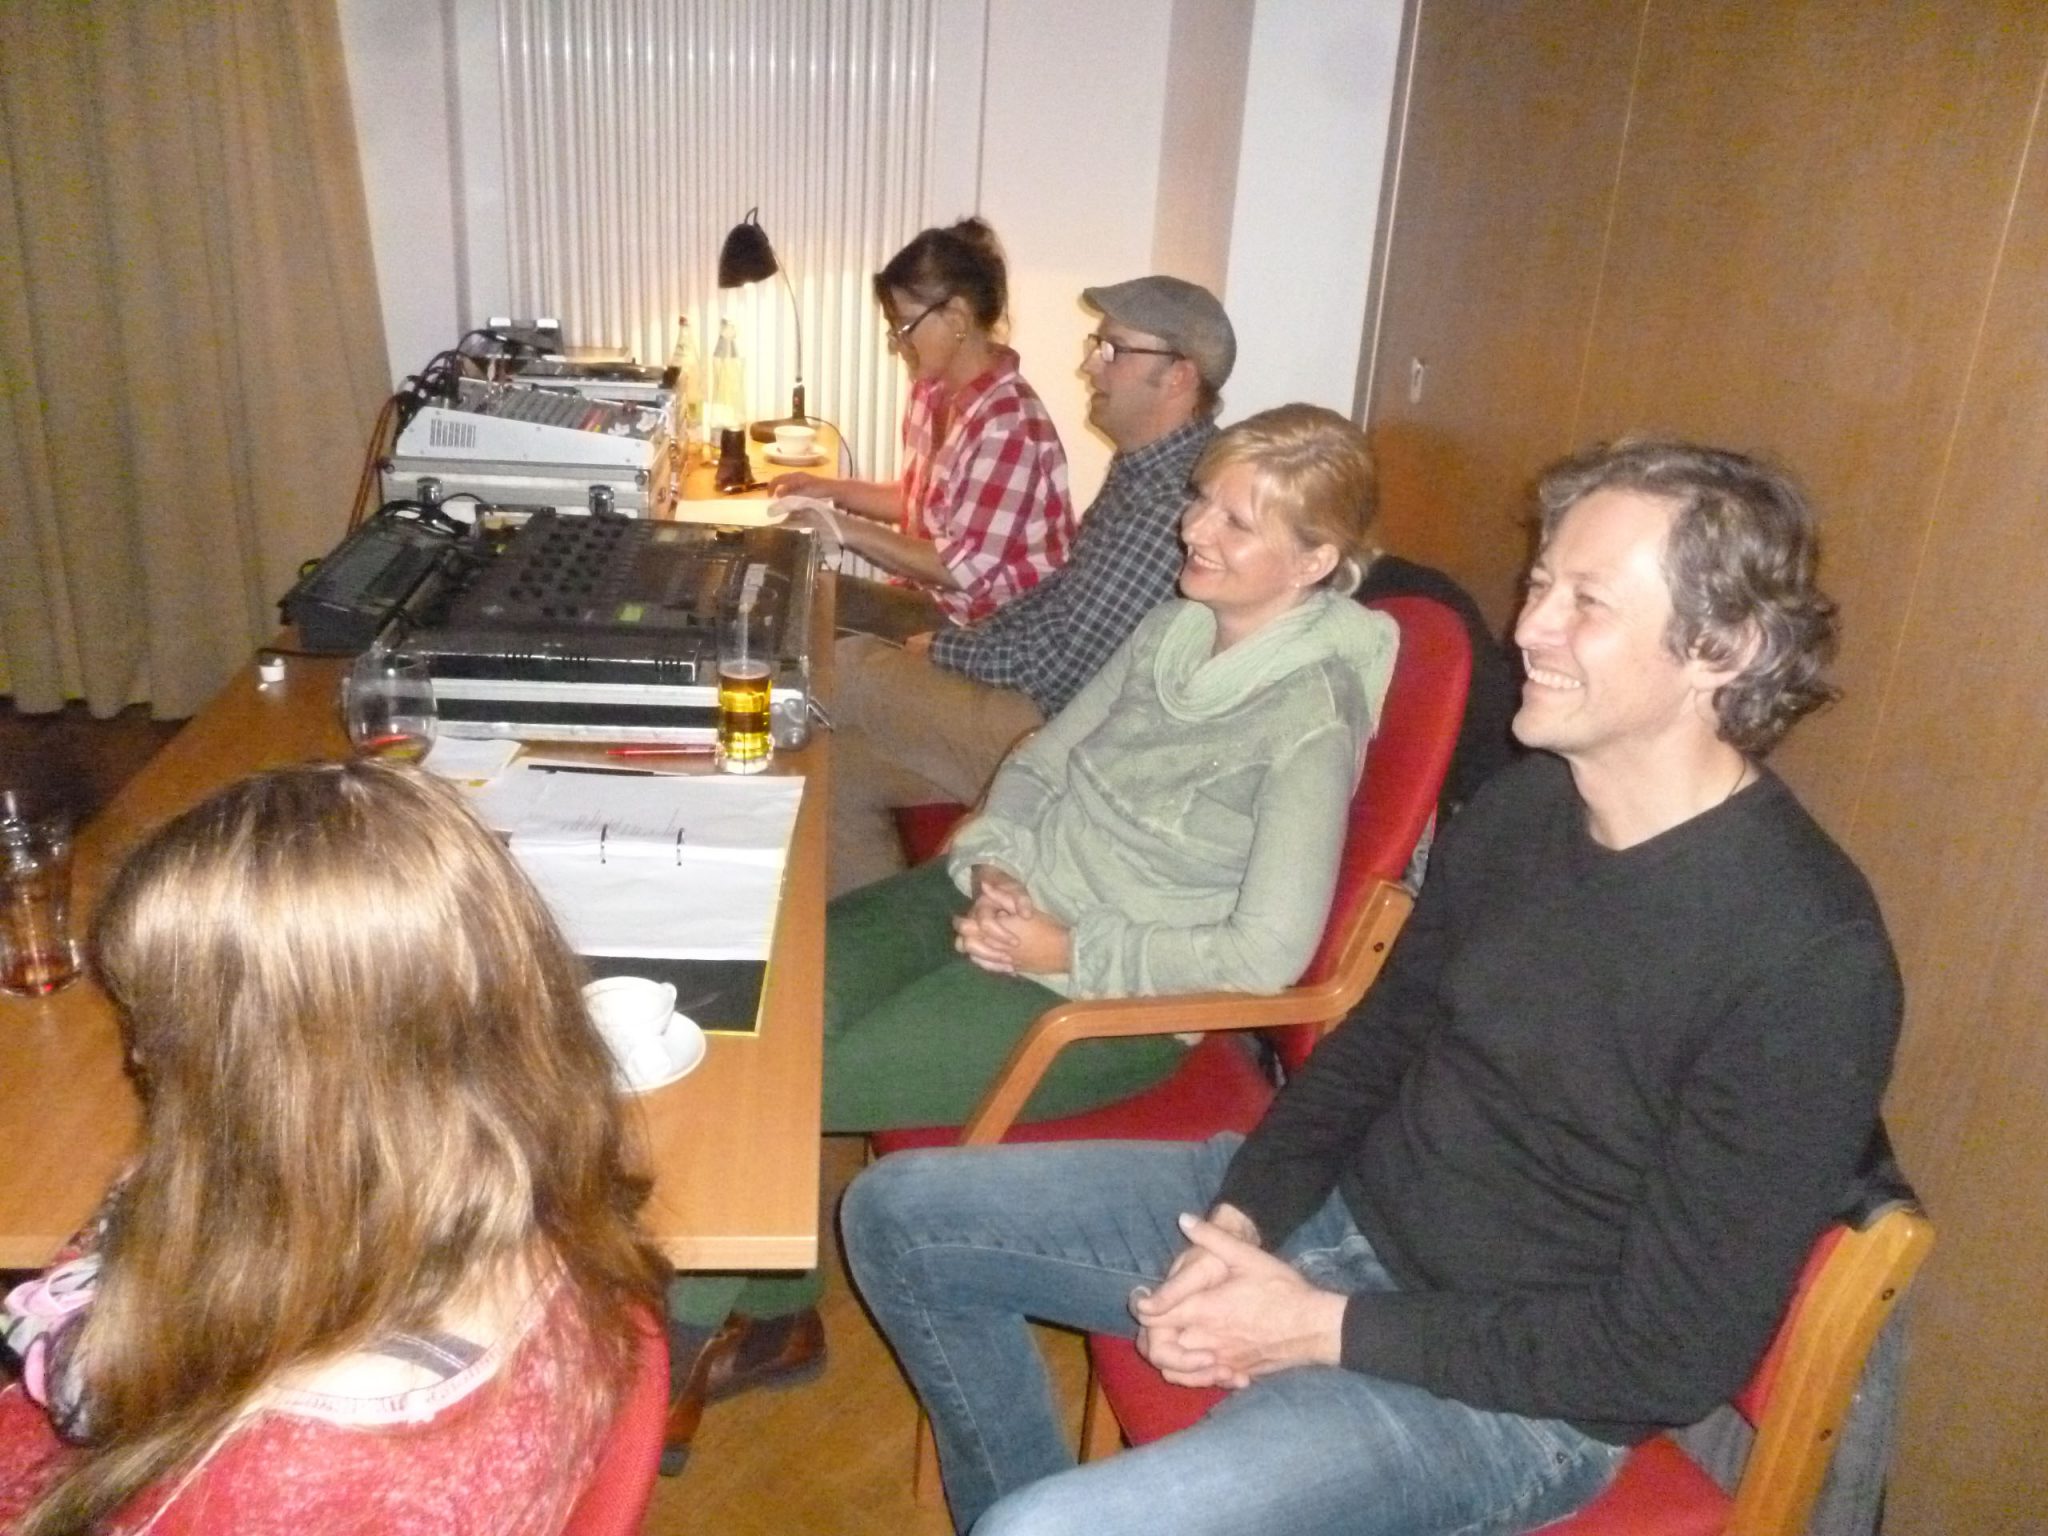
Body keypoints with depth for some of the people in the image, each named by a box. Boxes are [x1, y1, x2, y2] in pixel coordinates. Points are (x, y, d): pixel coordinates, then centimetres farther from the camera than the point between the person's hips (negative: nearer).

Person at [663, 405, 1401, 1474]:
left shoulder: (1309, 713, -17)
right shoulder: (1173, 629, 4)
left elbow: (1266, 954, -21)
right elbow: (1040, 760, 12)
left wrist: (1071, 952, -19)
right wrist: (989, 860, -7)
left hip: (1107, 995, -7)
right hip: (1007, 894, 7)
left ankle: (684, 1342, 14)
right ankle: (772, 1314, 9)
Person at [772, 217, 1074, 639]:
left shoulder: (1008, 424, -26)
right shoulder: (933, 391, 3)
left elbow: (962, 569, -25)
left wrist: (849, 530, -21)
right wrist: (834, 490, 4)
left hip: (994, 627, -8)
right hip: (938, 598, 8)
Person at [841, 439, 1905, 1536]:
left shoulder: (1810, 961, -23)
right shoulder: (1522, 803, -1)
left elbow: (1677, 1351, -20)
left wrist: (1322, 1328, -18)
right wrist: (1242, 1218, -7)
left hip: (1505, 1391, -7)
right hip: (1338, 1203, 7)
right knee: (901, 1213, 8)